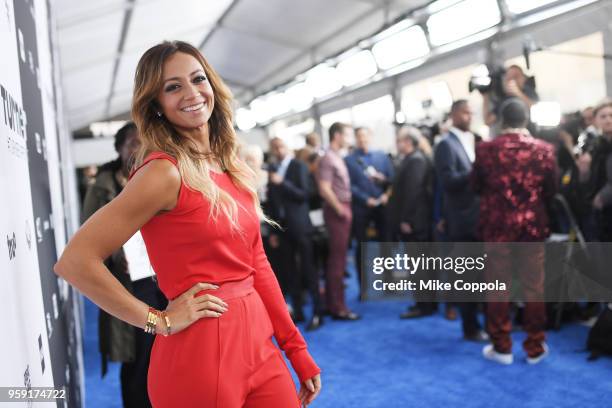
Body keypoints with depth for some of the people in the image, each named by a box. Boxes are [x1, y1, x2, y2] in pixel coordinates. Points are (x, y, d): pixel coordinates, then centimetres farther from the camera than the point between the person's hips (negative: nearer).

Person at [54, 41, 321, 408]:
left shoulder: (231, 168, 7)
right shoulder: (165, 172, -15)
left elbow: (256, 263, 9)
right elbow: (75, 261, -19)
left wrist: (297, 349, 9)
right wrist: (159, 321, -12)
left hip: (259, 344, 7)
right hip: (201, 354, -6)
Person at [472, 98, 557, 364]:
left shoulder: (486, 149, -9)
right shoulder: (544, 149, -6)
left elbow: (476, 186, 4)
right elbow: (551, 191, 4)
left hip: (496, 226, -1)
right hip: (533, 226, 1)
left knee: (497, 288, 9)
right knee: (534, 287, 11)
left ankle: (501, 347, 17)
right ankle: (535, 347, 20)